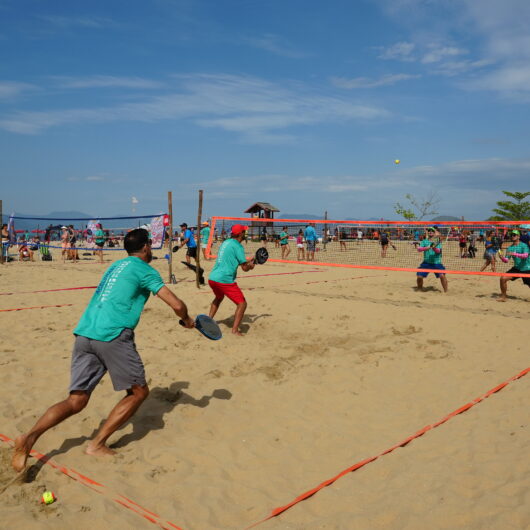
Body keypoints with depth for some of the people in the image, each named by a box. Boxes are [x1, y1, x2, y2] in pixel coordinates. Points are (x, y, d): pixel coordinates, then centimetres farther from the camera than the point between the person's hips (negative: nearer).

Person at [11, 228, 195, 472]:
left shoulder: (116, 266, 26)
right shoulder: (145, 270, 3)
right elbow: (176, 304, -2)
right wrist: (187, 319, 18)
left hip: (84, 333, 7)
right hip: (112, 336, -7)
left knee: (76, 401, 8)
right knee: (138, 391, 10)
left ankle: (29, 437, -13)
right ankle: (97, 444, 5)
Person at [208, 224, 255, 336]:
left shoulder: (225, 242, 17)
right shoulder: (237, 246, -8)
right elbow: (245, 267, -10)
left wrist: (248, 261, 28)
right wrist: (250, 265, 13)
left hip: (212, 278, 9)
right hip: (225, 280, -9)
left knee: (219, 297, 35)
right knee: (242, 303, -2)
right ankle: (235, 330, -10)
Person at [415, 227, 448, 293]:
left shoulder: (437, 242, 3)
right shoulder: (424, 241, 7)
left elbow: (438, 251, -13)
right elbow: (418, 249, -8)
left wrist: (434, 248, -35)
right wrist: (427, 248, -25)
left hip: (436, 263, -1)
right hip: (426, 263, 1)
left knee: (442, 275, -18)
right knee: (419, 276, -6)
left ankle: (446, 291, -5)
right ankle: (420, 289, 21)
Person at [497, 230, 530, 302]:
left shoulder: (524, 245, -11)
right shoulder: (510, 248, 4)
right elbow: (506, 260, 1)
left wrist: (514, 254, -40)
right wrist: (502, 258, -21)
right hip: (516, 268, 5)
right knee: (503, 278, -10)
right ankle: (503, 297, 3)